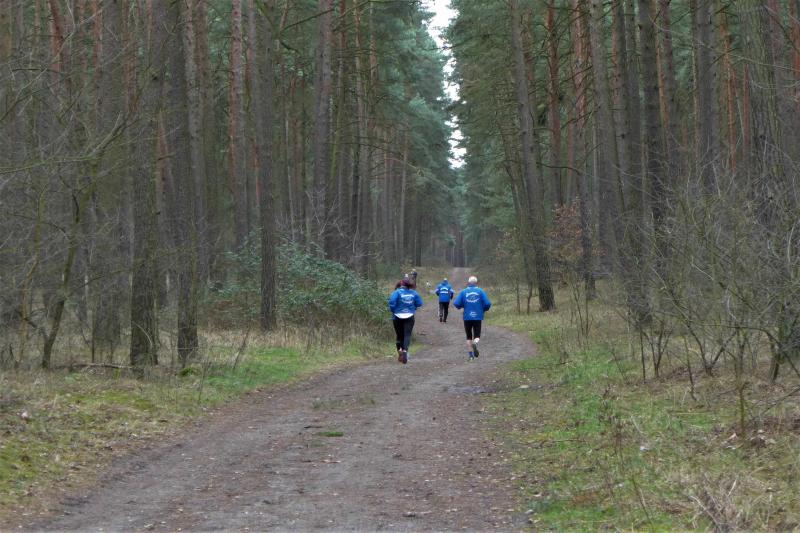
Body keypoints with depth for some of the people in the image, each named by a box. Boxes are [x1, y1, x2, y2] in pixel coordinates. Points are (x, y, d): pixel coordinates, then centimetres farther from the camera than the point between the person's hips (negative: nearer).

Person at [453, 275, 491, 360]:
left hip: (467, 317, 1)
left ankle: (471, 355, 12)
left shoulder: (463, 292, -1)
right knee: (477, 336, 5)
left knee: (469, 337, 14)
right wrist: (483, 310, 12)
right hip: (478, 317, -1)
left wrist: (462, 306, 15)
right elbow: (487, 303, -8)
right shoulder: (480, 291, -2)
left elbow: (456, 303, -7)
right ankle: (475, 342, -29)